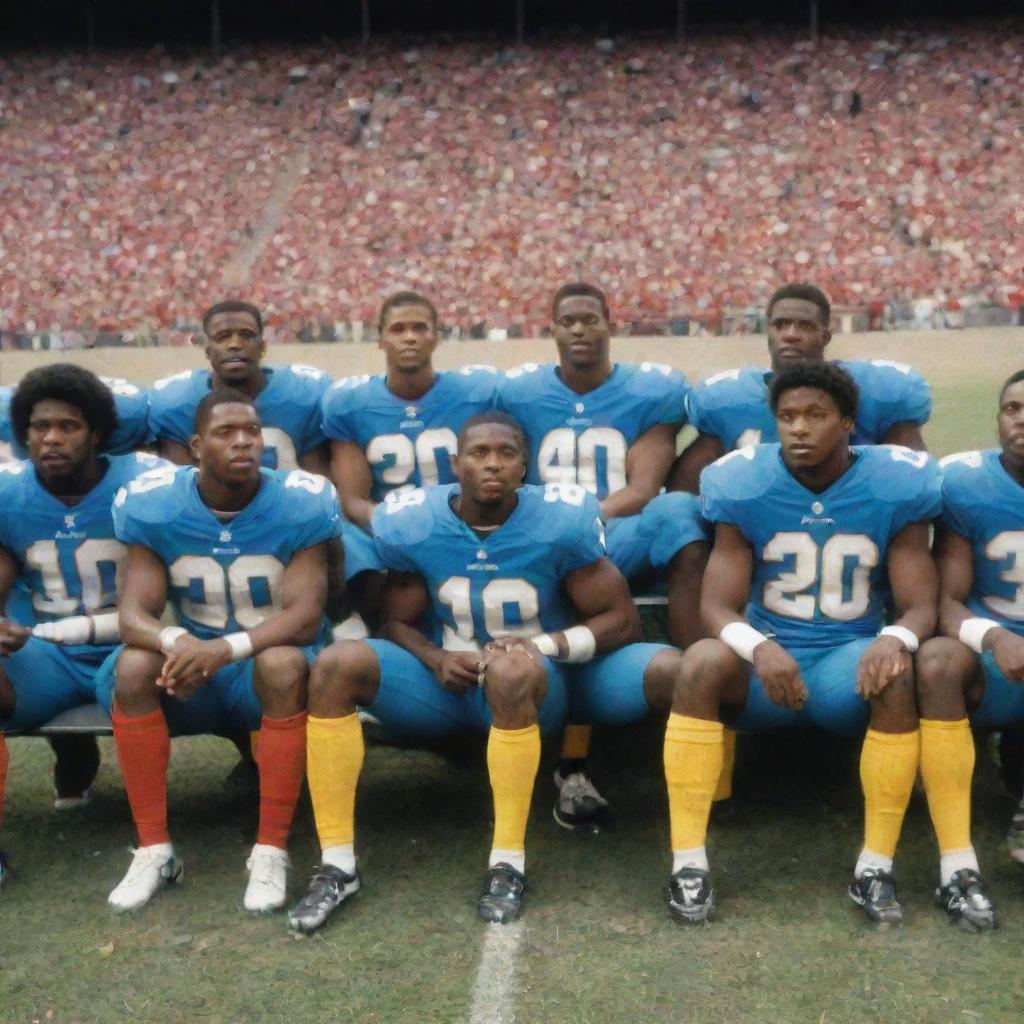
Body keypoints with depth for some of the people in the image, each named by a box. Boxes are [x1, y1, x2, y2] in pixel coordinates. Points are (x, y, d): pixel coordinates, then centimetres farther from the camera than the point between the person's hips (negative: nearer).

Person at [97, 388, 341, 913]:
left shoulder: (299, 504, -15)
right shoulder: (153, 505, -9)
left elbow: (305, 616, -21)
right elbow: (134, 614, -14)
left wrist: (229, 647, -39)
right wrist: (175, 642, -39)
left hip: (270, 662, -2)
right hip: (194, 659, 2)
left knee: (284, 662, -36)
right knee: (133, 665, -28)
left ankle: (271, 851, -26)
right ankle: (154, 848, -17)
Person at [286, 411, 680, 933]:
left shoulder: (562, 521, -12)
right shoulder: (412, 524, -5)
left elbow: (621, 619, -6)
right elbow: (397, 621, 6)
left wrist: (543, 645, -22)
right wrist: (435, 659, -16)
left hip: (531, 689, -3)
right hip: (448, 683, 3)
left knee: (511, 668, -39)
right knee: (337, 664, -21)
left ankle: (509, 863, -27)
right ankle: (337, 864, -21)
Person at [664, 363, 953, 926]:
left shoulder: (894, 487, -5)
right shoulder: (745, 486, -6)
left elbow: (920, 606, -7)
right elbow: (717, 608, -10)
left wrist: (894, 640, -32)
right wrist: (759, 647, -34)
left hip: (849, 658, 0)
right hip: (767, 656, 0)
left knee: (897, 675, -34)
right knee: (702, 662, -31)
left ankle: (876, 866, -21)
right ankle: (688, 862, -27)